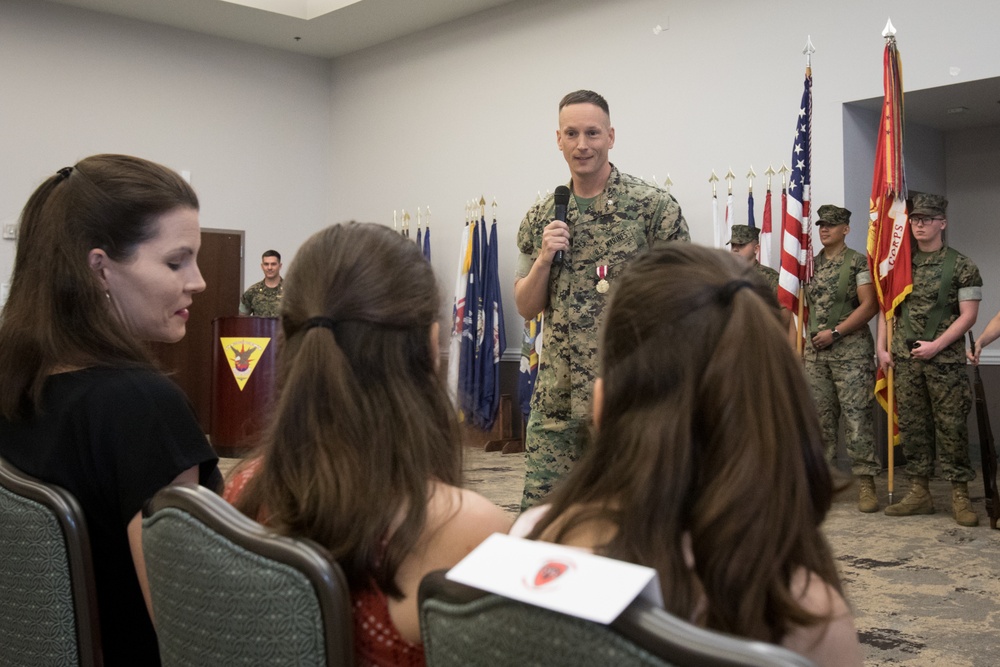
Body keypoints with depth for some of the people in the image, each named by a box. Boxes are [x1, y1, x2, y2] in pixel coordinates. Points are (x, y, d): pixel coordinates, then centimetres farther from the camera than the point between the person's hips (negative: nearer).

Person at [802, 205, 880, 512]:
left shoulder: (858, 262, -3)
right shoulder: (811, 265, 14)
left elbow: (869, 306, -10)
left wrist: (835, 332, -14)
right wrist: (799, 342, 11)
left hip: (851, 350, -5)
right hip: (815, 351, 6)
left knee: (857, 415, -7)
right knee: (820, 417, 8)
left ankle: (866, 483, -2)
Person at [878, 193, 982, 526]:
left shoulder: (961, 265, -2)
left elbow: (968, 314, -6)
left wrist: (936, 345, -14)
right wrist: (882, 348, 4)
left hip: (945, 359, -4)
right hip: (905, 360, 4)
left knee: (951, 426, -1)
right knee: (912, 425, 8)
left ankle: (960, 495, 7)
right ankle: (919, 492, 17)